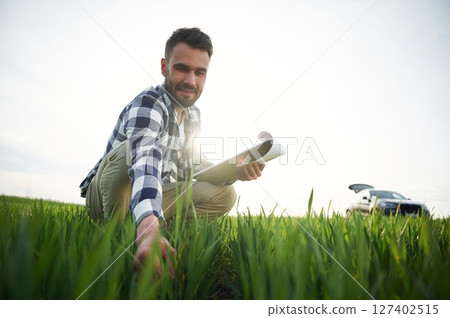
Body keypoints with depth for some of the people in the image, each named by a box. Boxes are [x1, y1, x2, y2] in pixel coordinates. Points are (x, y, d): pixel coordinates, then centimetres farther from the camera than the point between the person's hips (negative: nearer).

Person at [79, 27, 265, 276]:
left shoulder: (194, 116, 3)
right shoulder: (147, 104, -24)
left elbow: (192, 167, 7)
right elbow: (146, 161, -44)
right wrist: (148, 225, -61)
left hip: (154, 197, 7)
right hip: (105, 196, -6)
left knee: (224, 194, -6)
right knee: (128, 150, -36)